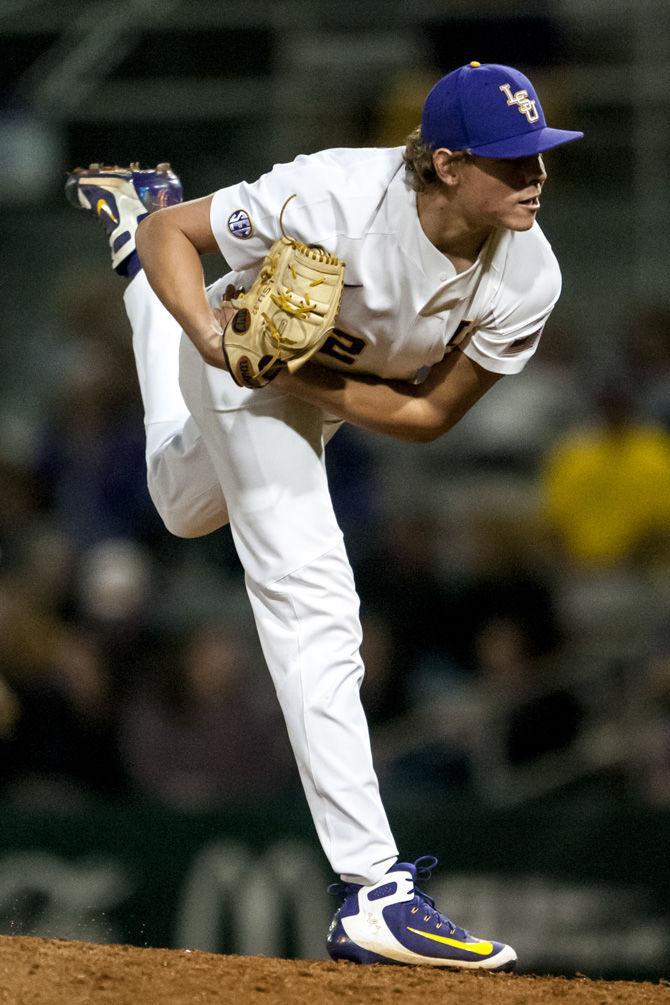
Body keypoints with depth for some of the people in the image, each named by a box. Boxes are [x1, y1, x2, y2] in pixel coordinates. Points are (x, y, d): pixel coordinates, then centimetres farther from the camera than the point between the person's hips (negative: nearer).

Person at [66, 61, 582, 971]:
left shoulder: (528, 281, -27)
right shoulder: (342, 199, -38)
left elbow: (432, 414, -17)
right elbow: (173, 232, -25)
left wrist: (311, 384, -30)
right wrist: (212, 336, -42)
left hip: (339, 390, 6)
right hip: (246, 357, -6)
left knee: (189, 509, 35)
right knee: (314, 607, -20)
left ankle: (134, 231, 55)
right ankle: (373, 892, -25)